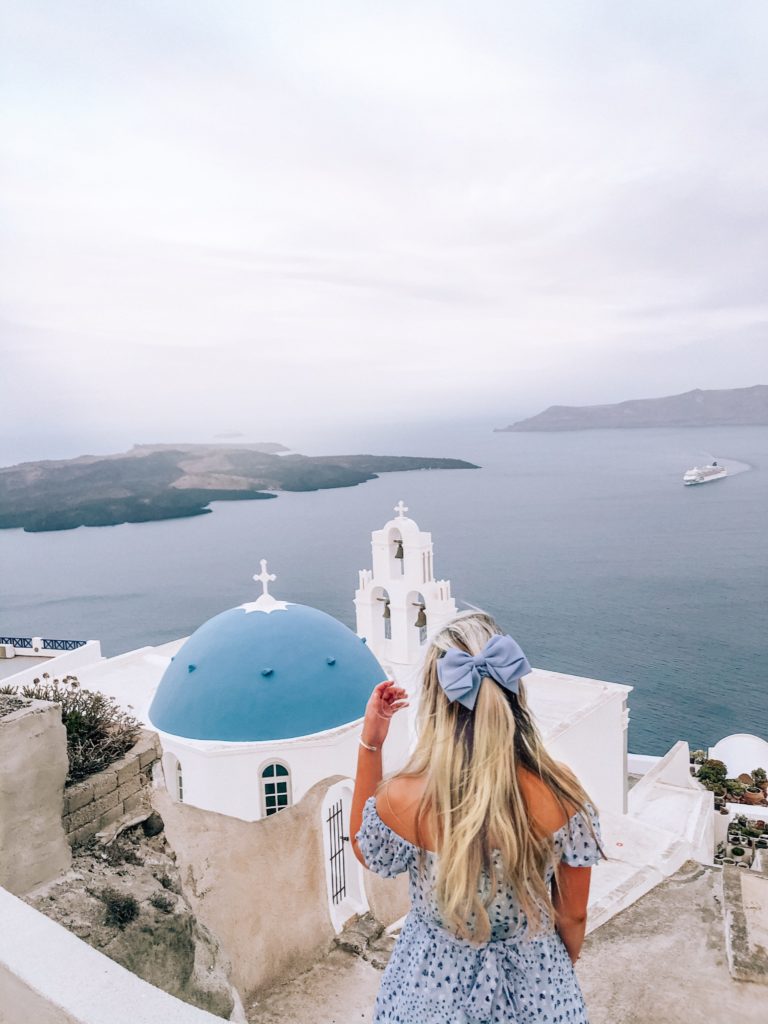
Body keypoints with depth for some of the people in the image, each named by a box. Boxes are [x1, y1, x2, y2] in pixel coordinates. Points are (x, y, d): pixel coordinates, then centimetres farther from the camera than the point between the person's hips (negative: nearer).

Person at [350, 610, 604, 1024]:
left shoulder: (403, 800, -30)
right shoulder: (560, 793, -24)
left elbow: (364, 851, -5)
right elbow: (573, 916, -8)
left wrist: (370, 745, -10)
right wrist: (559, 974, 13)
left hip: (436, 987, -1)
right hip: (536, 979, 1)